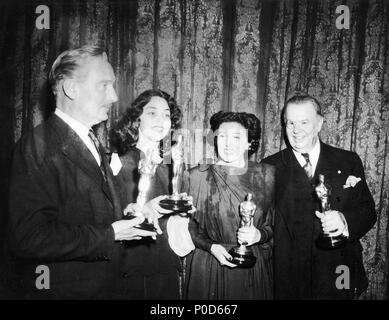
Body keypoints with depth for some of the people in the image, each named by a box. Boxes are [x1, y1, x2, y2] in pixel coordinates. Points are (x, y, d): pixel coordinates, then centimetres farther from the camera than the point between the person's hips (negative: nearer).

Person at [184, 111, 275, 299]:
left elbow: (276, 225, 4)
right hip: (208, 268, -1)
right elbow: (188, 225, 0)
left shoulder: (266, 175, -2)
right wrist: (210, 246, -14)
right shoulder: (198, 176, -5)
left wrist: (260, 235, -15)